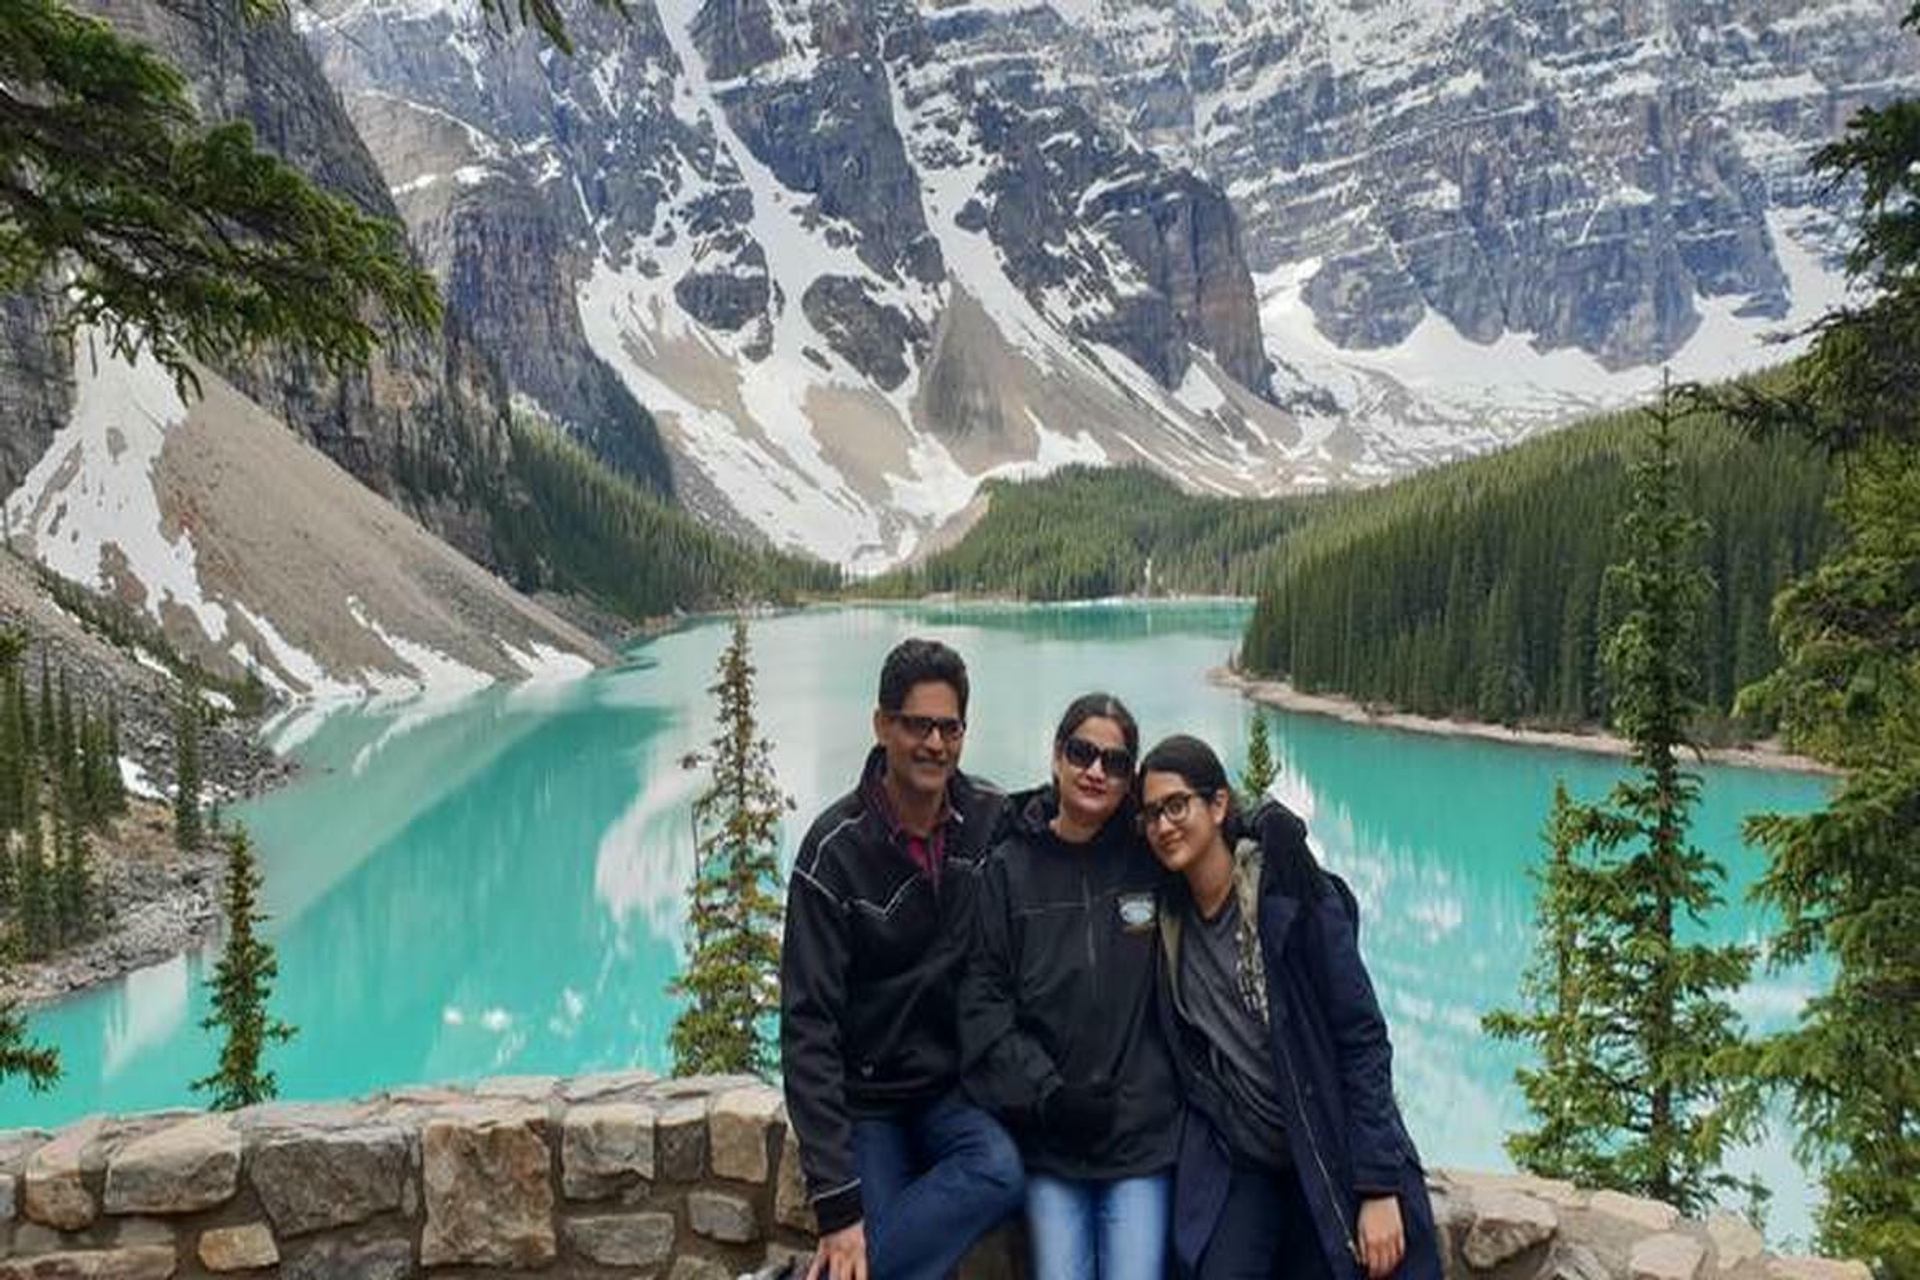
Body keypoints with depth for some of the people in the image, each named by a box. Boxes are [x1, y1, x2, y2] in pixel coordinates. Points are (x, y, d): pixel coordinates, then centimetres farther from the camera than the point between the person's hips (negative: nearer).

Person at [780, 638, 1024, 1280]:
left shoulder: (992, 819, -5)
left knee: (998, 1169, -27)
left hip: (958, 1085, 3)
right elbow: (809, 1026, -17)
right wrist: (837, 1201, -22)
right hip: (869, 1097, -3)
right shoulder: (836, 848, -16)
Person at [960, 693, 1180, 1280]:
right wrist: (1045, 1094, -10)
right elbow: (983, 999, -2)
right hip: (1048, 1138, 0)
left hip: (1143, 1127, 0)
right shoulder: (1008, 868, 1)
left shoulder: (1151, 858, 1)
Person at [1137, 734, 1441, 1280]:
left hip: (1330, 1163, -3)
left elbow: (1363, 1038, -13)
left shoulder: (1294, 898, -13)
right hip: (1235, 1168, 4)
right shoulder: (1168, 919, 1)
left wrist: (1379, 1188, -15)